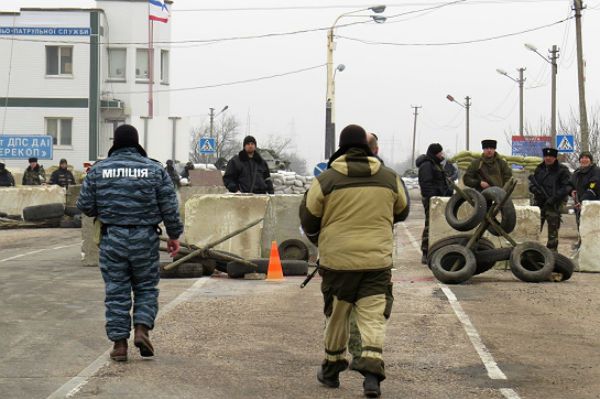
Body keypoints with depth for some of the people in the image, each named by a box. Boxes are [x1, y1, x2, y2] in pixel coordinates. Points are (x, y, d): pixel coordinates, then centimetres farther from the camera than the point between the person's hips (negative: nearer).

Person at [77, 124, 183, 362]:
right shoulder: (155, 170, 0)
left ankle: (119, 343, 4)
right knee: (146, 287, 13)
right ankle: (142, 329, -4)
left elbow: (85, 206, 3)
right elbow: (170, 208, -1)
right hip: (145, 239, 0)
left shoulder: (98, 170, 0)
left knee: (116, 291, 5)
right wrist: (174, 235, 10)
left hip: (111, 238, 0)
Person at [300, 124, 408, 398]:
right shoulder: (390, 178, 3)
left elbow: (308, 218, 4)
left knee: (336, 316, 14)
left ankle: (331, 369, 27)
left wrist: (319, 242, 24)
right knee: (373, 316, 2)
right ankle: (372, 370, -13)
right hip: (378, 260, 1)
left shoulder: (326, 180, -5)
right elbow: (400, 212, 19)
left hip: (337, 259, -1)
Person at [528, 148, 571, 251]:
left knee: (553, 230, -2)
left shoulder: (562, 170, -3)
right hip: (539, 204, 5)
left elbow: (567, 187, -10)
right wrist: (535, 189, -8)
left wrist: (555, 197, -20)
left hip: (554, 206, -5)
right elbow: (531, 184, 17)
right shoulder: (539, 169, 14)